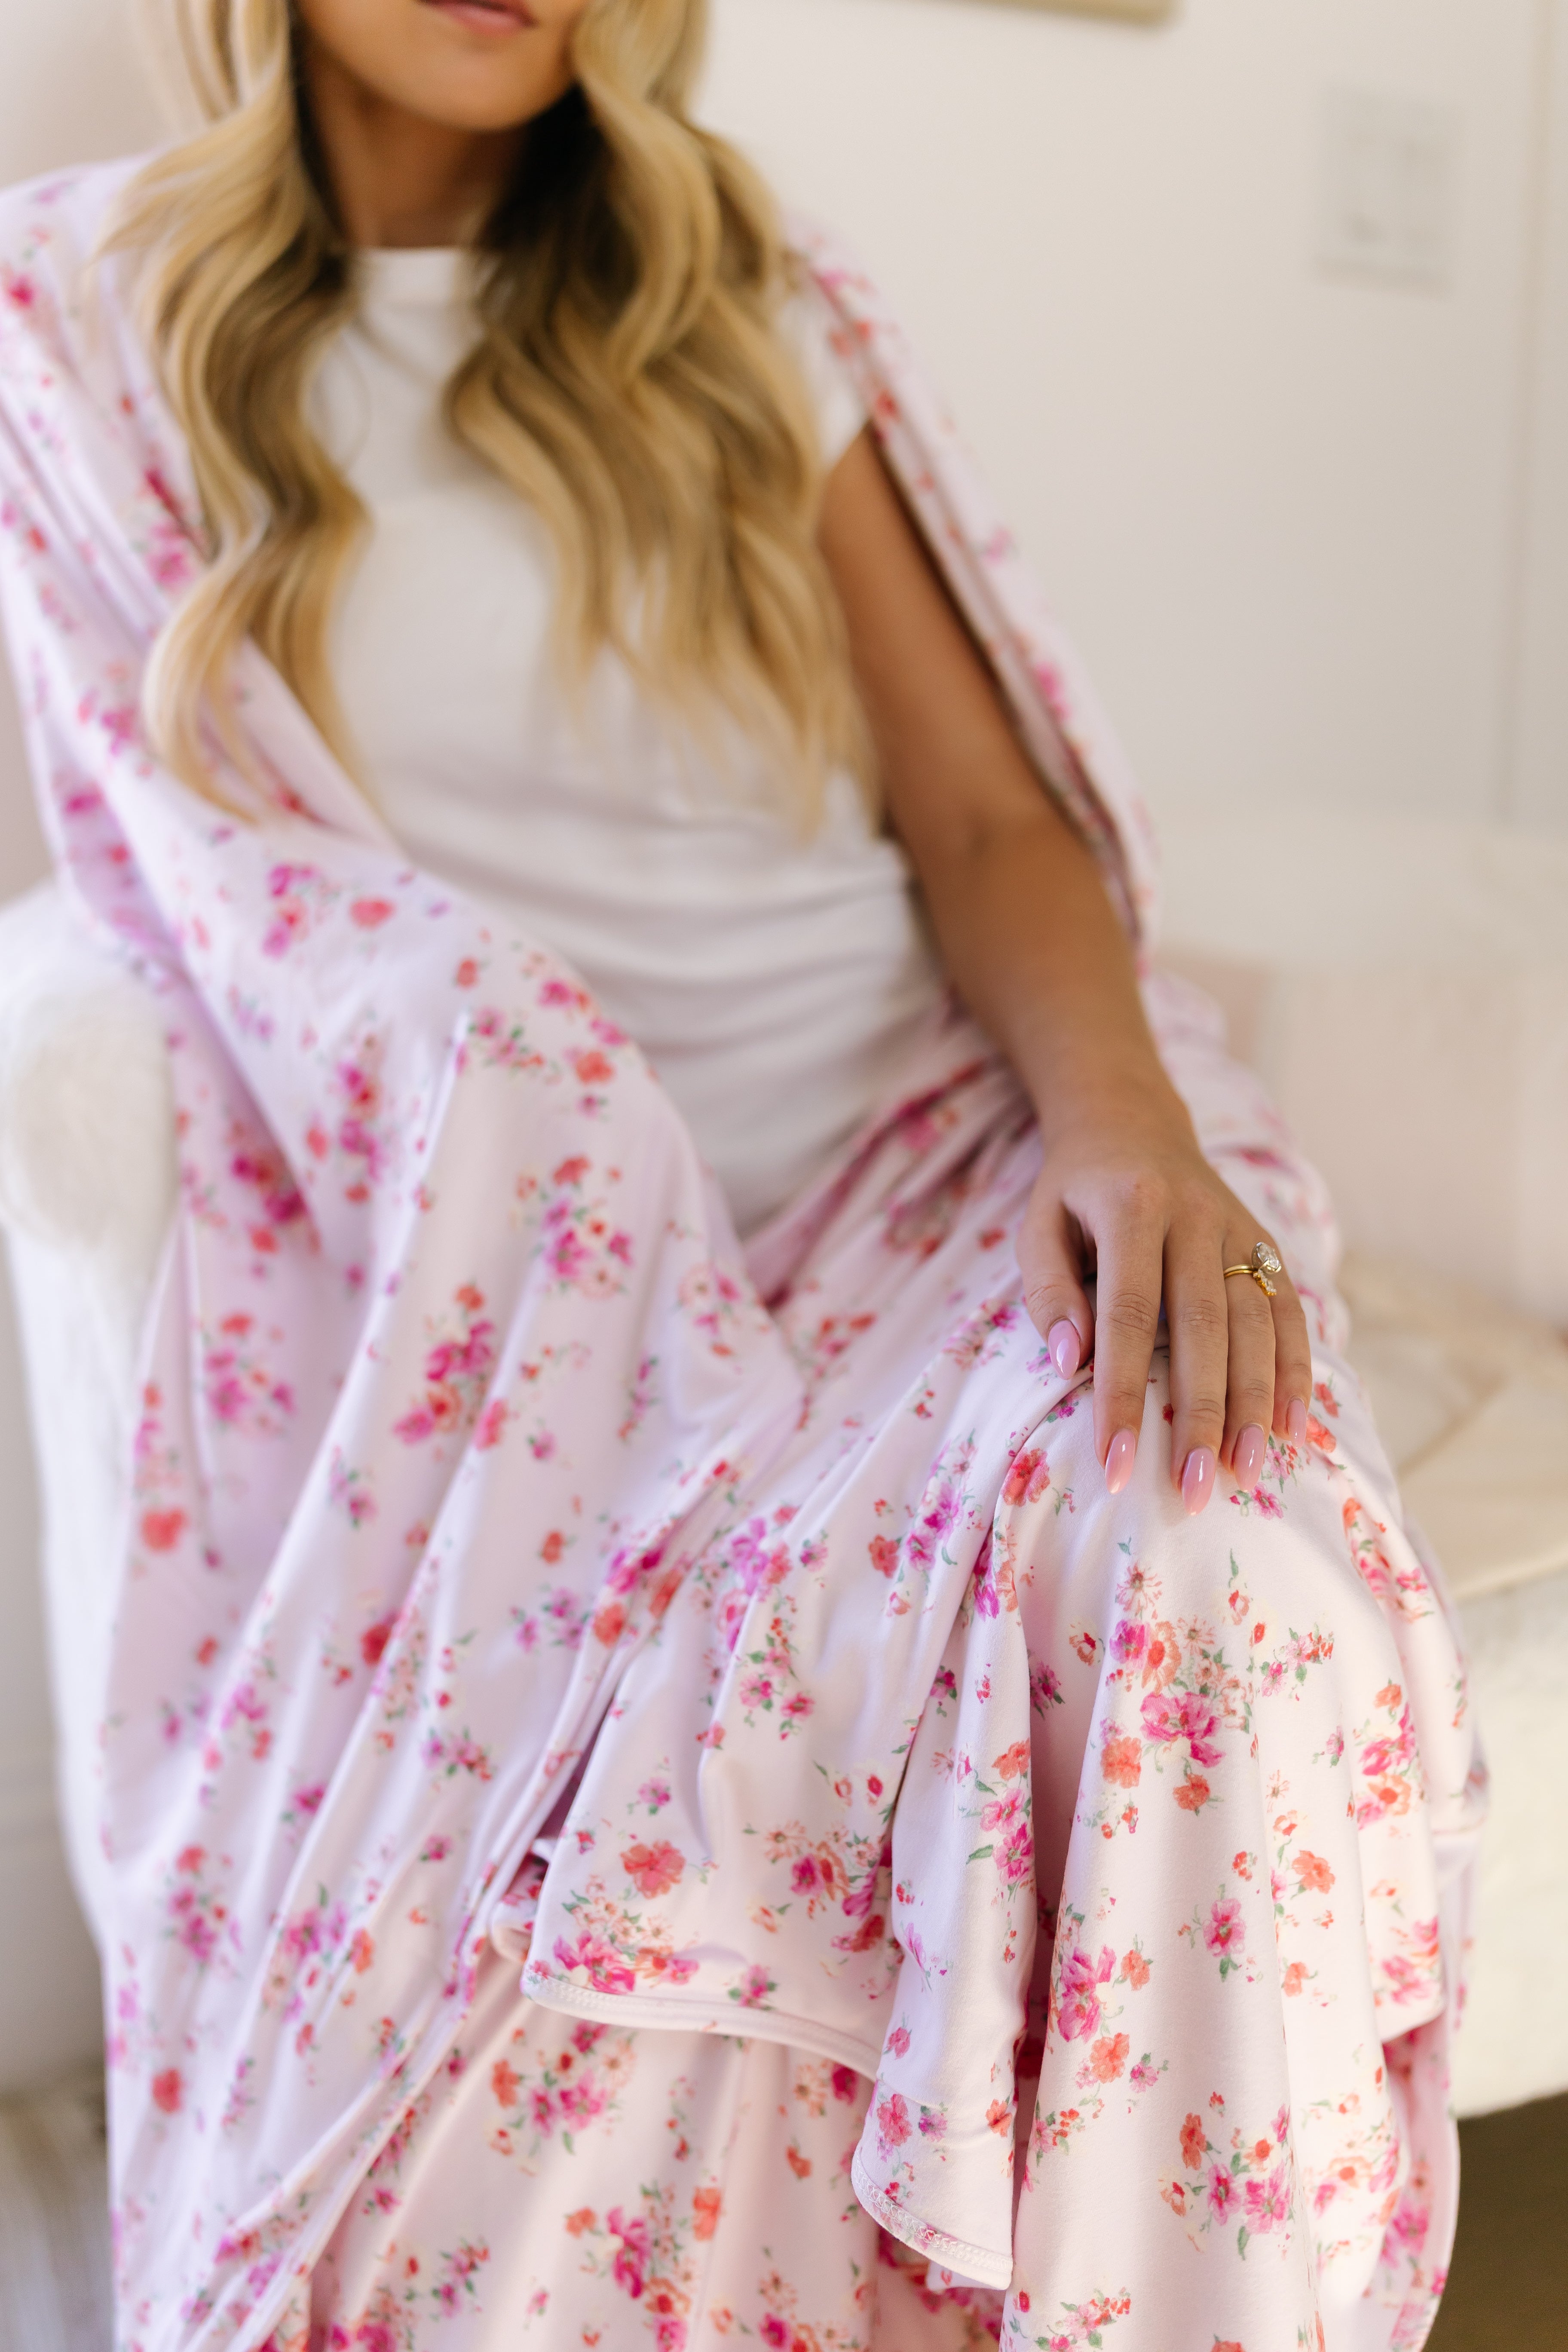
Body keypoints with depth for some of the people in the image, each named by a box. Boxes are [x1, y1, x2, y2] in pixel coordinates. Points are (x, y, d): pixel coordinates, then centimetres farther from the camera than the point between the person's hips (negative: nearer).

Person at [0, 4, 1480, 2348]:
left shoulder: (743, 300, 14)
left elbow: (984, 810, 6)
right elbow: (256, 898, -2)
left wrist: (1128, 1118, -16)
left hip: (940, 1161, 2)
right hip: (500, 1276, -1)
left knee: (1209, 1581, -31)